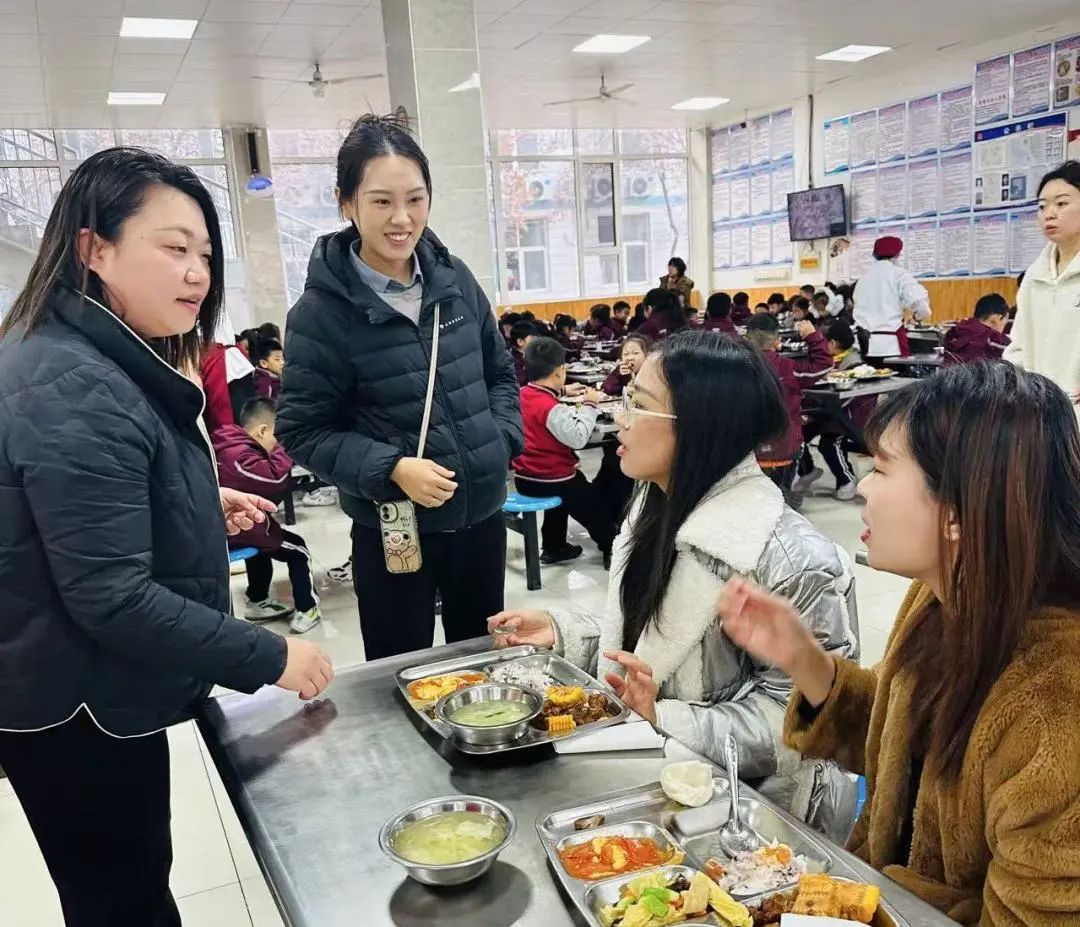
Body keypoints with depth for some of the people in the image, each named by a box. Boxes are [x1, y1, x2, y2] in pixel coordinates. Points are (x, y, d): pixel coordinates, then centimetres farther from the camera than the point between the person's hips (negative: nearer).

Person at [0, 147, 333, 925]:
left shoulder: (108, 364, 7)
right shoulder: (74, 390, -26)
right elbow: (114, 599, -29)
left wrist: (202, 506, 7)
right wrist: (270, 658, -21)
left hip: (95, 697, 10)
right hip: (78, 716, -10)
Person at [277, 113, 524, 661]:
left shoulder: (454, 278, 1)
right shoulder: (321, 310, -14)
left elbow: (499, 371, 13)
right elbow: (302, 429, -11)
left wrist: (501, 440, -3)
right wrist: (390, 469, -23)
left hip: (481, 512, 5)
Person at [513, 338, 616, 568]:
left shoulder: (522, 395, -2)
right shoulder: (552, 408, -26)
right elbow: (578, 438, -27)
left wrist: (560, 392, 10)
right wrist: (589, 405, -18)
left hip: (524, 478, 8)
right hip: (550, 480, -8)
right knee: (595, 504, 17)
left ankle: (553, 547, 40)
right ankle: (613, 548, 32)